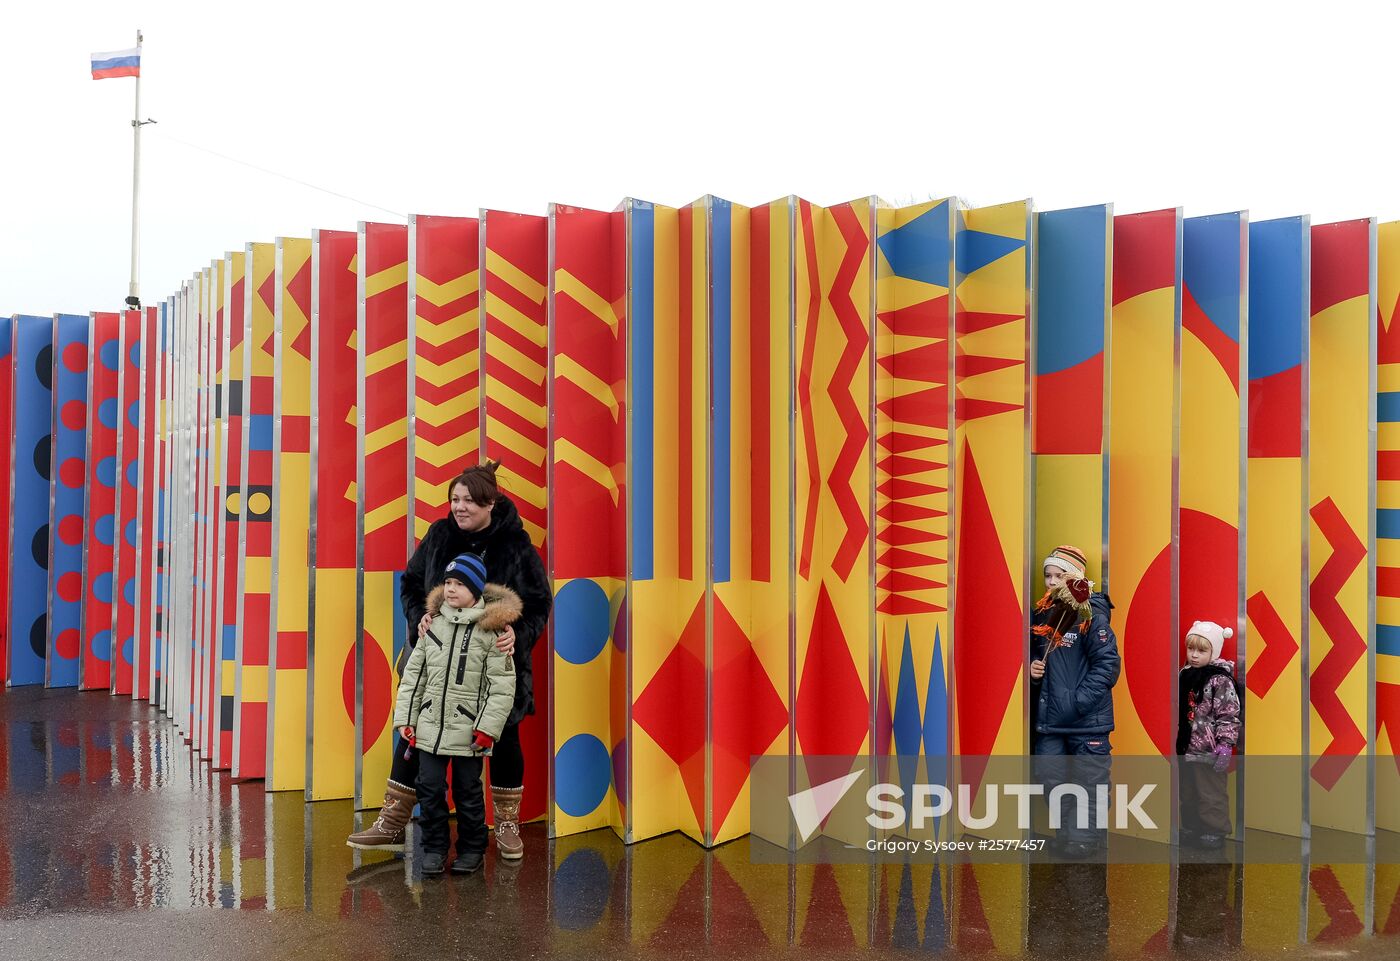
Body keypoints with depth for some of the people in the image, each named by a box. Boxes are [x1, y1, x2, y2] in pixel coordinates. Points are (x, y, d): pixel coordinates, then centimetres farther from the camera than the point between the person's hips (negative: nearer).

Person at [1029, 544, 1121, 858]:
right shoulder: (1041, 615, 9)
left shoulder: (1092, 615, -11)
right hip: (1047, 718, 7)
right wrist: (1032, 669, 1)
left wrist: (1078, 702, -20)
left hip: (1087, 720, -6)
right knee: (1052, 779, 12)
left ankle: (1086, 836, 18)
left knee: (1088, 780, 3)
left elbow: (1108, 664, -15)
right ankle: (1067, 832, 27)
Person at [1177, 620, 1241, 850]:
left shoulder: (1220, 680, -15)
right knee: (1188, 792, 18)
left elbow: (1229, 716, -15)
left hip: (1209, 752, -7)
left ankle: (1215, 832, 18)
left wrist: (1225, 746, -19)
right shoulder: (1184, 675, 7)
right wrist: (1176, 742, 19)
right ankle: (1190, 828, 31)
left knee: (1211, 795, 4)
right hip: (1186, 748, 7)